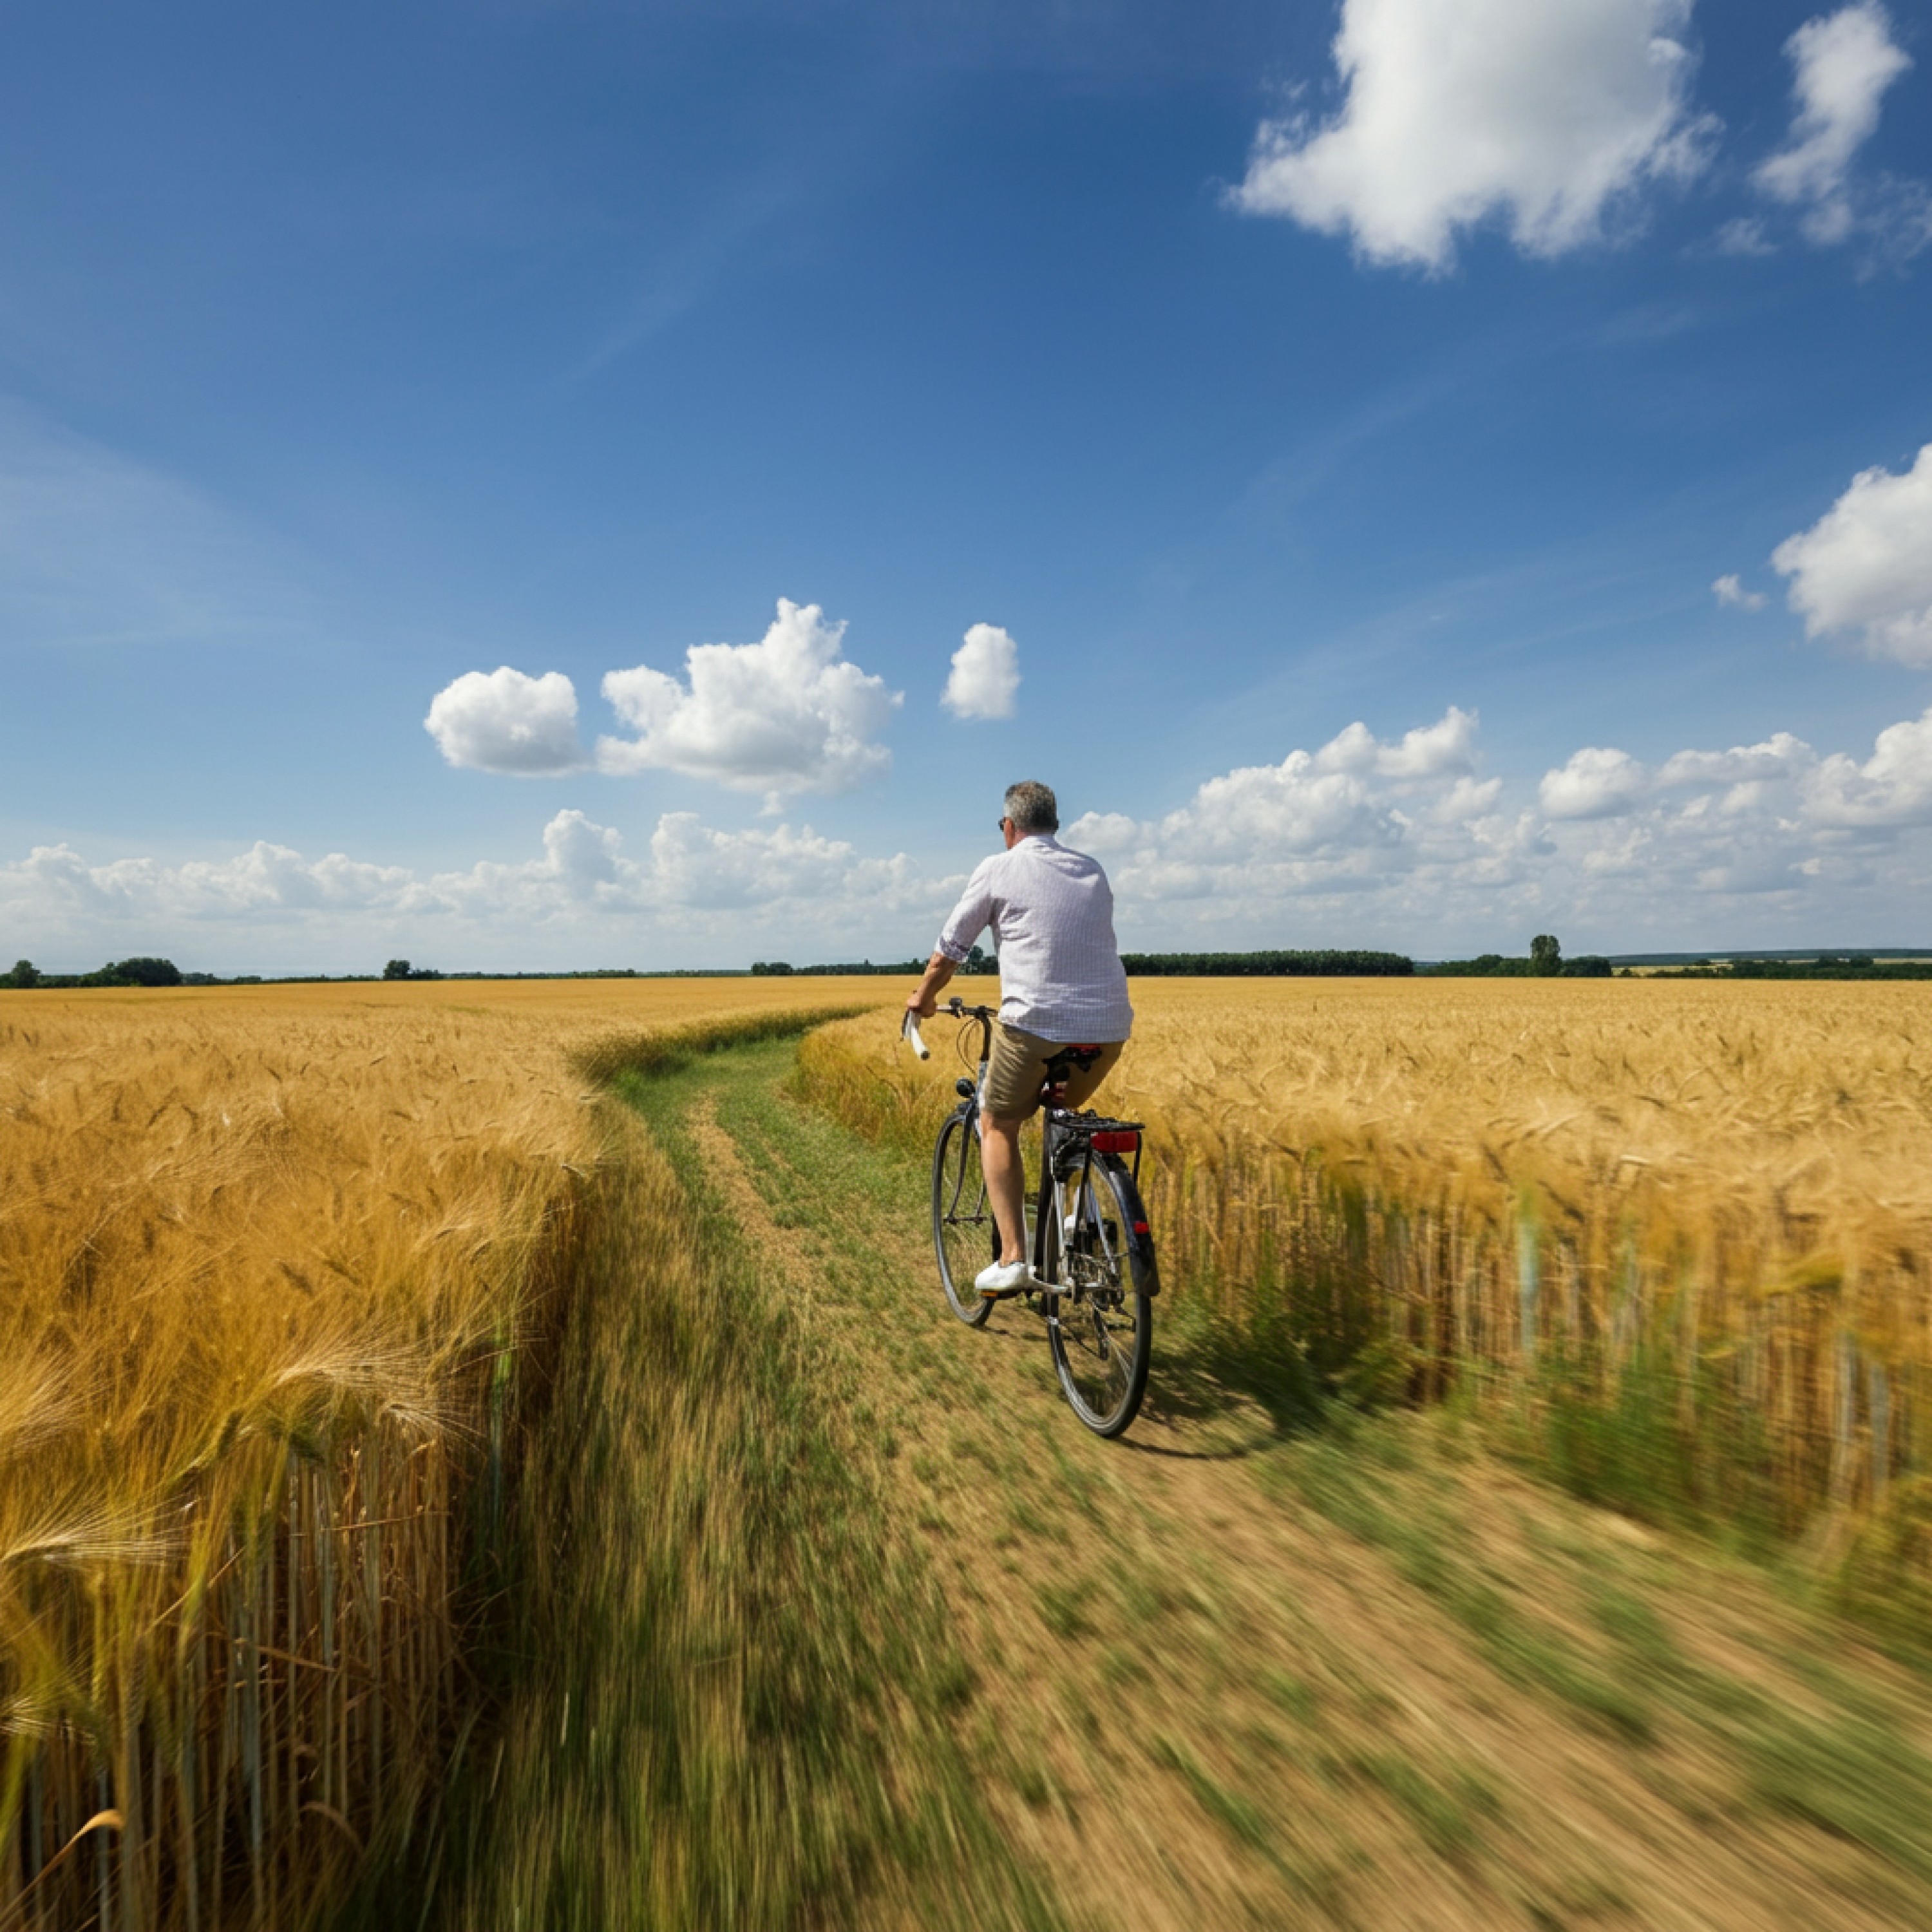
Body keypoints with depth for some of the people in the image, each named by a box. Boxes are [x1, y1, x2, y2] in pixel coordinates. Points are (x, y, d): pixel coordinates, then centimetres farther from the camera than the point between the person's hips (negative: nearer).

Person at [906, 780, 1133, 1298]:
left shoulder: (998, 870, 4)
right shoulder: (1094, 872, 18)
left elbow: (946, 954, 9)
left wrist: (923, 1000, 28)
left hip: (1037, 1025, -5)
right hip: (1110, 1027, 5)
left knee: (998, 1127, 16)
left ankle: (1013, 1258, 7)